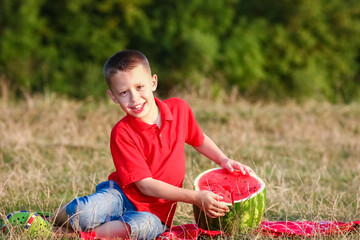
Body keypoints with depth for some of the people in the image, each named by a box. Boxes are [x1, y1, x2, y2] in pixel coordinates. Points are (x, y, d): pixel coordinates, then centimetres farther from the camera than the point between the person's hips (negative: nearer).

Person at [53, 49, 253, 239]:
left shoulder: (179, 109, -2)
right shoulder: (122, 133, -16)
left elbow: (198, 139, 21)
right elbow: (145, 185, -19)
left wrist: (224, 160, 4)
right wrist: (196, 198, -24)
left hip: (155, 210, 2)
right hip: (123, 195, -2)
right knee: (82, 212, -35)